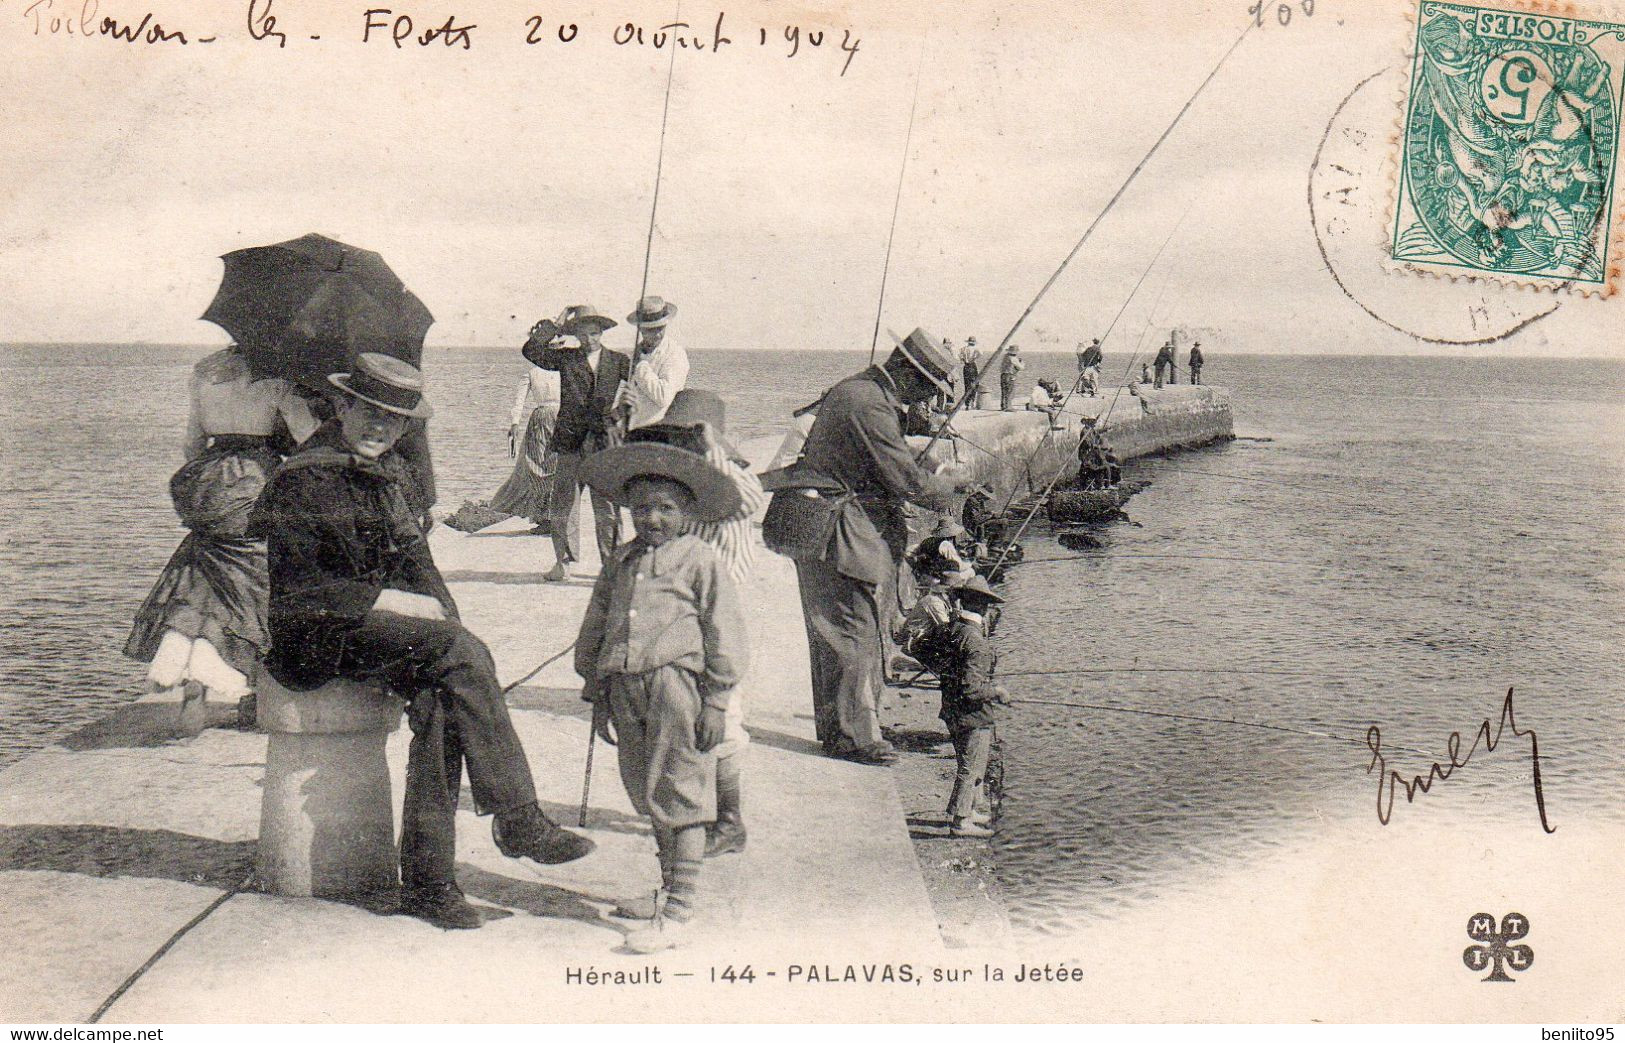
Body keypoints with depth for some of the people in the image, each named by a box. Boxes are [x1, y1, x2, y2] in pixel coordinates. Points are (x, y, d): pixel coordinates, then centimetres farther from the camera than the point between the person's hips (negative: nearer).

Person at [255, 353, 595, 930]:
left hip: (379, 623, 7)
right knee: (462, 652, -28)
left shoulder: (380, 479, 19)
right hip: (318, 637, -7)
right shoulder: (303, 479, -7)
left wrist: (433, 609, -2)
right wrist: (391, 601, -15)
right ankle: (518, 820, -26)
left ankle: (427, 882, -22)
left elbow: (416, 563, 20)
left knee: (437, 700, -24)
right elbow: (301, 586, -13)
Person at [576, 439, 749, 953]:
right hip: (624, 685, 6)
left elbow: (723, 633, -4)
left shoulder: (699, 560, -2)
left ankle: (679, 911, -1)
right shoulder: (621, 563, 15)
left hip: (676, 682, -6)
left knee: (680, 795, -5)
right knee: (648, 798, 15)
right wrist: (598, 696, 20)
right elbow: (594, 630, 21)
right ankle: (669, 889, 31)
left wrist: (715, 702, -7)